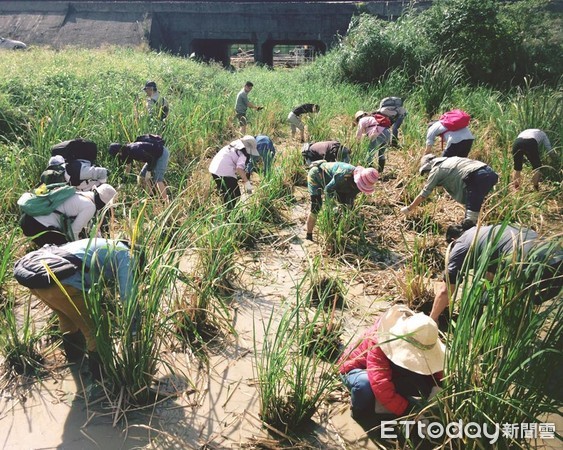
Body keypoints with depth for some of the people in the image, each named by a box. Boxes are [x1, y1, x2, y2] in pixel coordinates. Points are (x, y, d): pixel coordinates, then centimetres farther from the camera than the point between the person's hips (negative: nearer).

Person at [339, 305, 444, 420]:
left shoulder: (421, 340, -20)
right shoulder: (378, 344, -40)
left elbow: (433, 364, -5)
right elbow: (381, 386, -47)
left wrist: (436, 389, -22)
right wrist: (410, 410, -44)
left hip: (389, 369, 6)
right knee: (365, 384, -43)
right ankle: (361, 410, -10)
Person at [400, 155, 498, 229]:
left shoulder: (436, 170, 11)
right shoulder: (449, 160, 31)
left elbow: (423, 195, 16)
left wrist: (408, 209, 27)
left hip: (477, 177, -9)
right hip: (490, 173, 9)